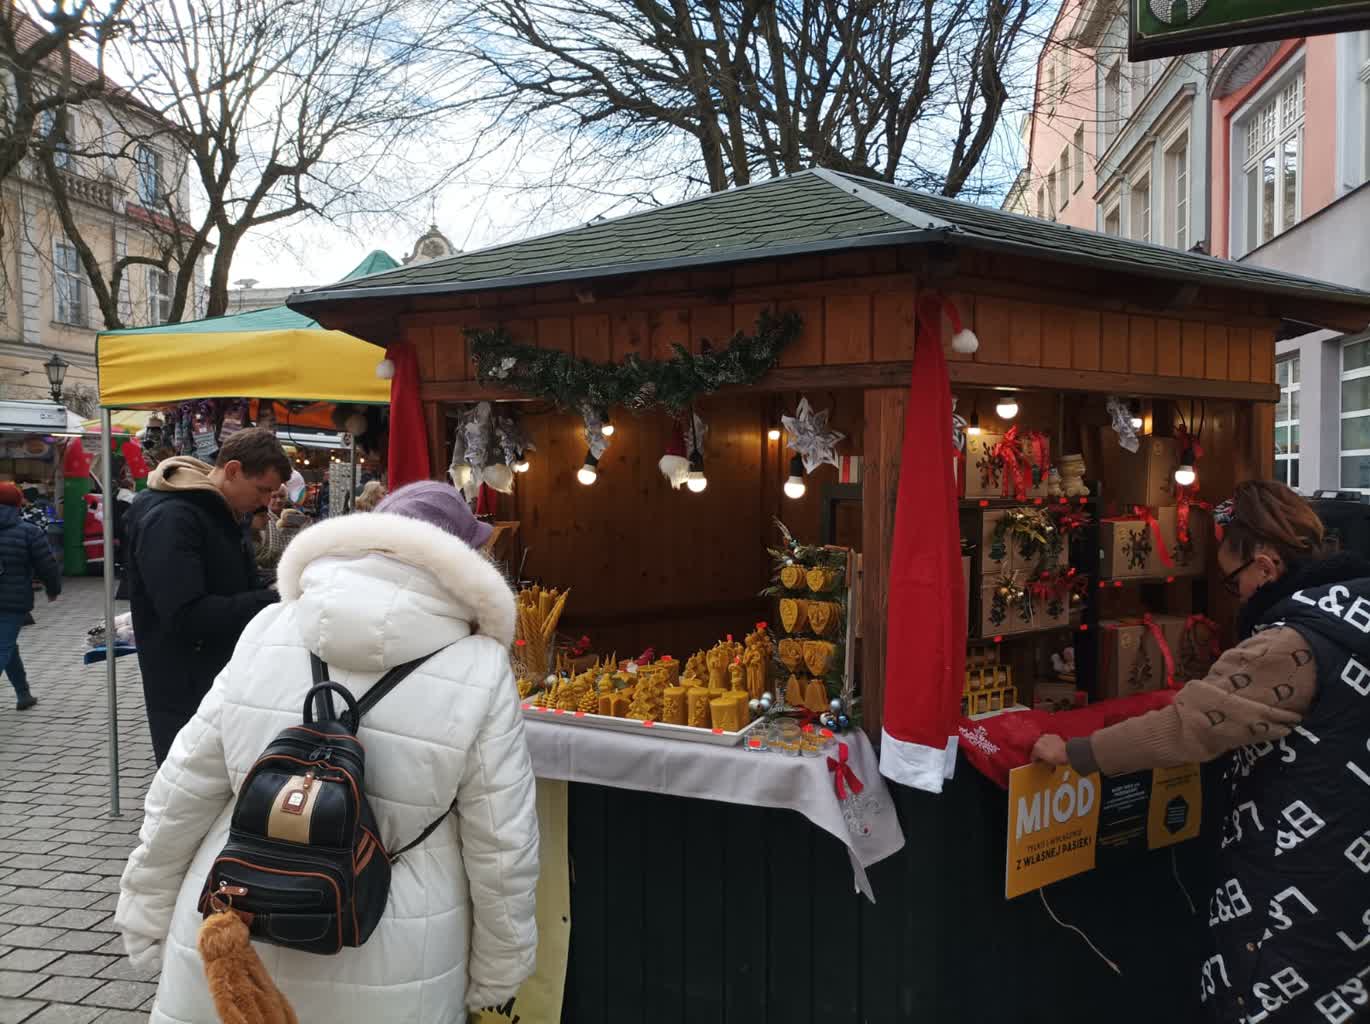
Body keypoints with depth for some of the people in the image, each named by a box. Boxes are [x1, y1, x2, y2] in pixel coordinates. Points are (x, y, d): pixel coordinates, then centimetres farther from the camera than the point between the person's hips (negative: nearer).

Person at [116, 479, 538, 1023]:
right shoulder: (479, 671, -14)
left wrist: (146, 915, 13)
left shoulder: (267, 632, -6)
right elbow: (502, 846, -9)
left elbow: (184, 791, 0)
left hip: (231, 942, 3)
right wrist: (497, 975, 5)